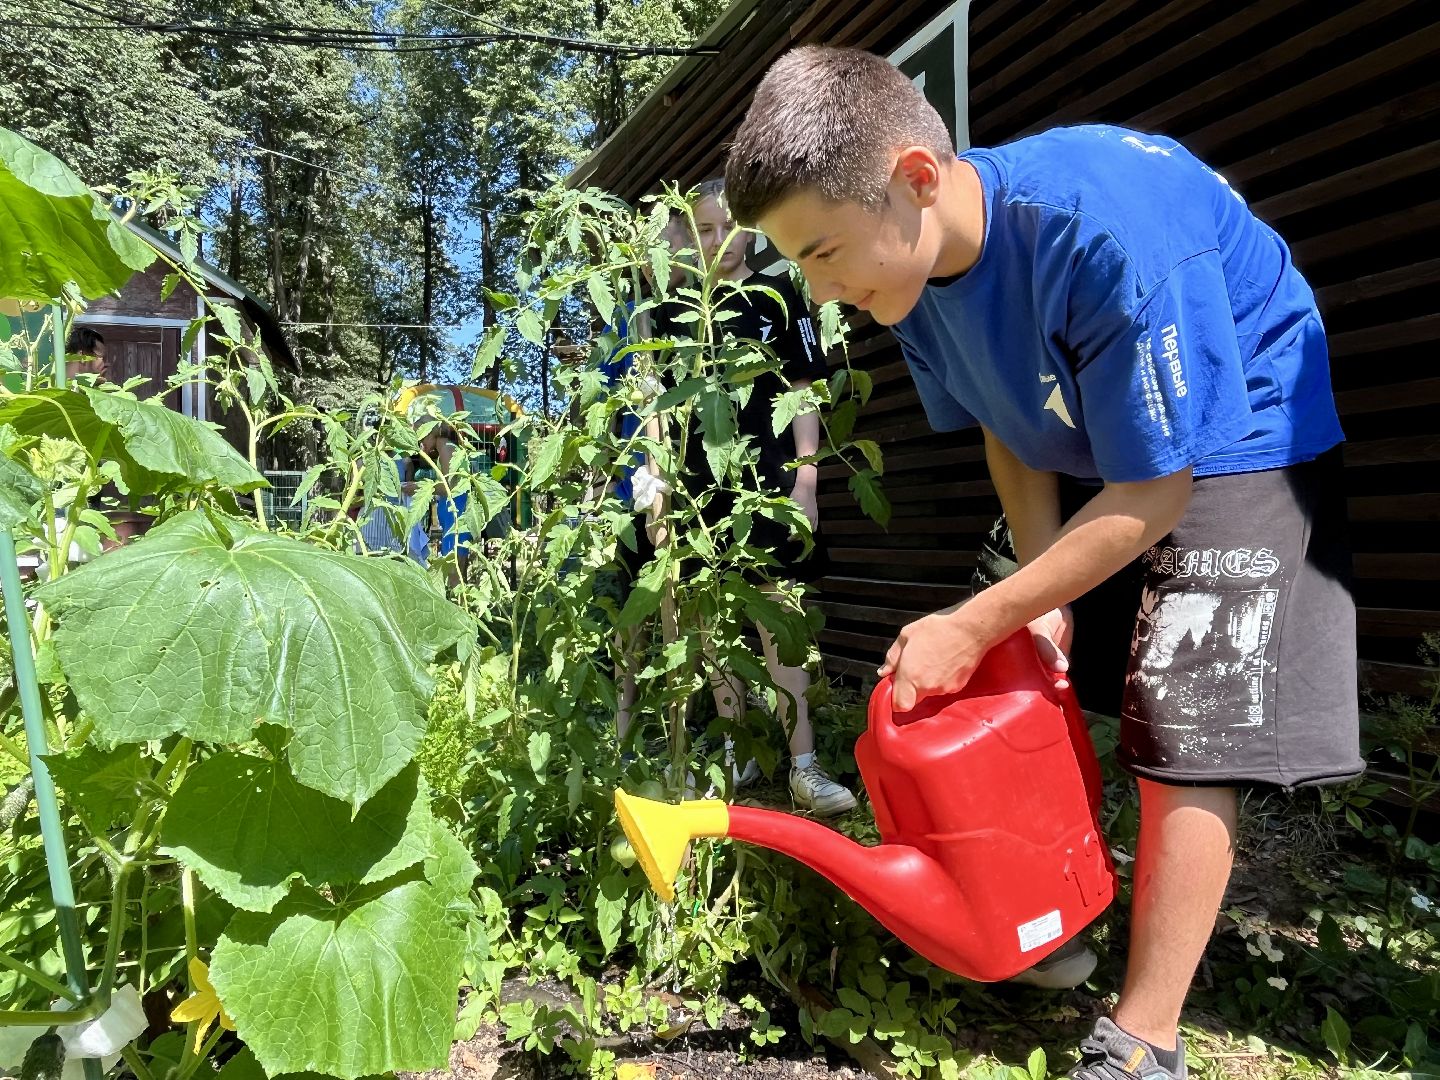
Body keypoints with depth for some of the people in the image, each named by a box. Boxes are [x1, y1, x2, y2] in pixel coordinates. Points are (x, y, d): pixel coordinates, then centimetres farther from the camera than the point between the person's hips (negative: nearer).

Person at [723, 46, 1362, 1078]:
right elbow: (1011, 434, -2)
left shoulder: (1106, 230, -37)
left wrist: (975, 625, -26)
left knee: (1185, 737, -12)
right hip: (1092, 459, 7)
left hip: (1233, 443, -7)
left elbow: (1152, 498, -30)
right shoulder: (913, 261, -13)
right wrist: (1040, 591, -14)